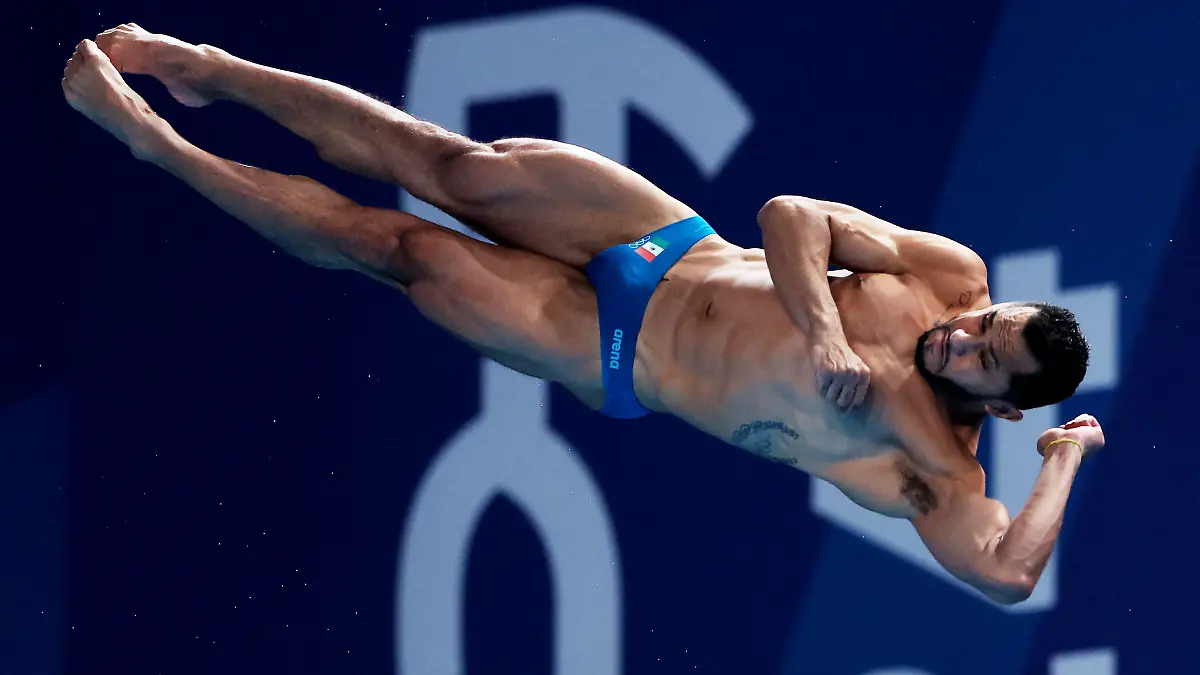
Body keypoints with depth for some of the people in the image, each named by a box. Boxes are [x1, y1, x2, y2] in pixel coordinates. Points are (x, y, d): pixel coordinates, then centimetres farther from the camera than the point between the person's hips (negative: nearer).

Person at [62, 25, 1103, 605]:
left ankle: (148, 134, 2)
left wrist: (1064, 459, -24)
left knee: (402, 247, -11)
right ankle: (212, 72, 10)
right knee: (462, 167, -13)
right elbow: (789, 219, -14)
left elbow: (1006, 574, -35)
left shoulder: (931, 469, -19)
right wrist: (828, 333, -28)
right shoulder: (953, 278, -8)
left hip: (619, 363, -3)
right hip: (671, 247, 3)